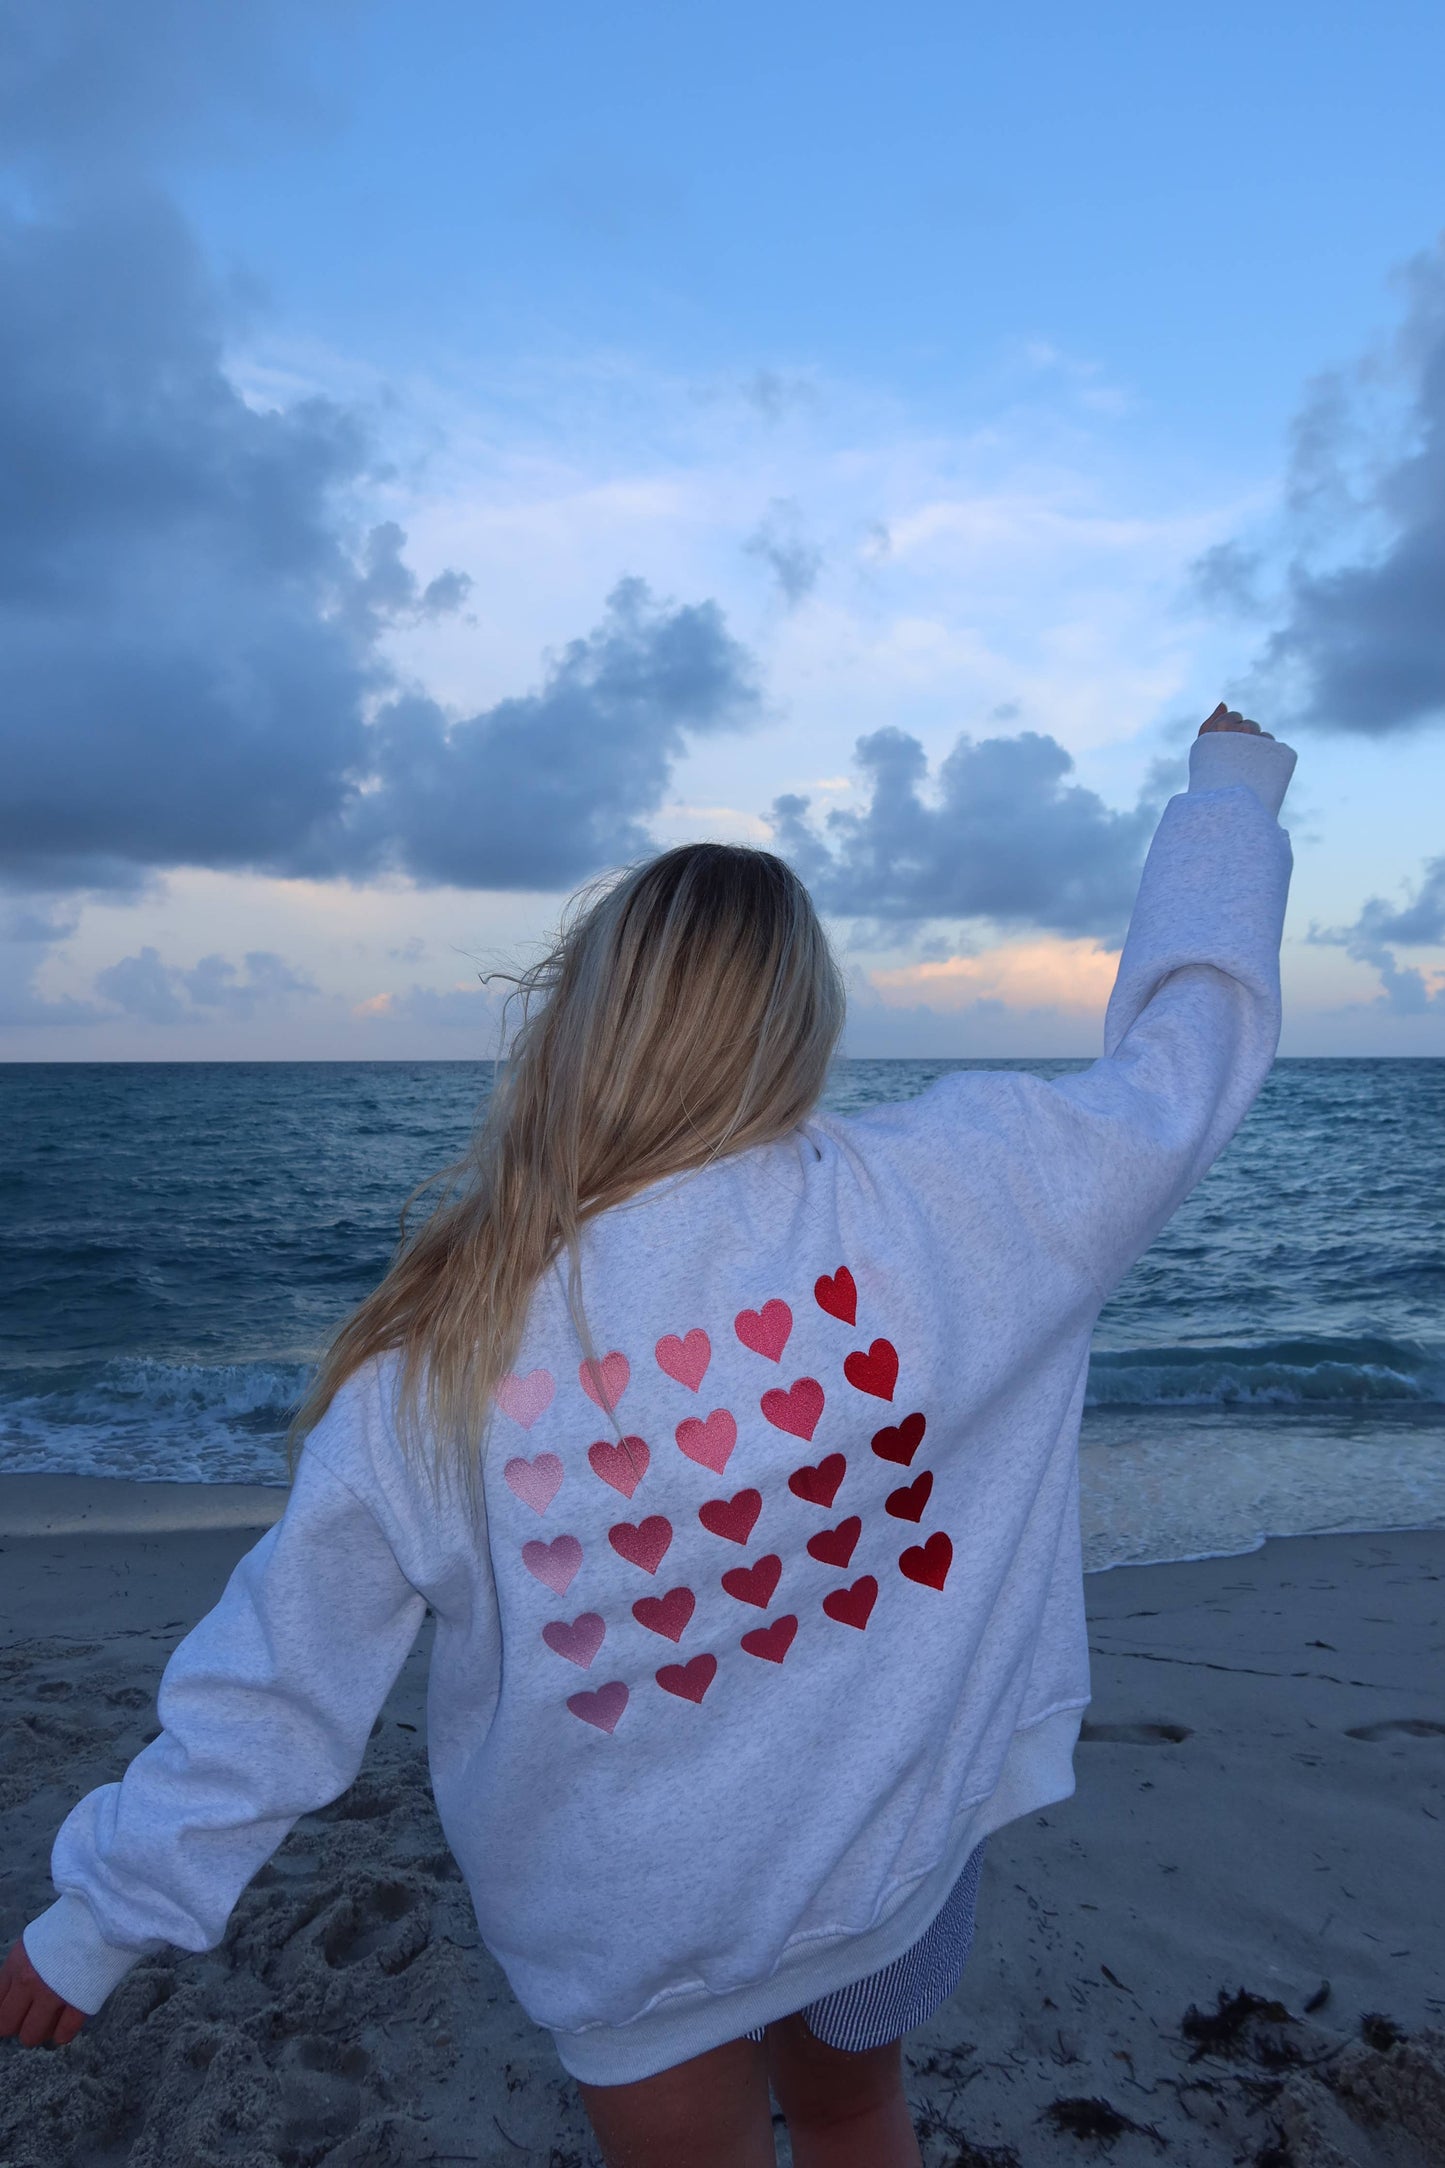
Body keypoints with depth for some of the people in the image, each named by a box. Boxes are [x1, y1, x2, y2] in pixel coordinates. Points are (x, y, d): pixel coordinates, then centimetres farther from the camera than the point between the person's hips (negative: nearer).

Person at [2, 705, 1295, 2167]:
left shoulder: (436, 1349, -23)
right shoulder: (941, 1199, -24)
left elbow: (280, 1675, -12)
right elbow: (1185, 1046, -9)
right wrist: (1232, 781, 8)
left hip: (629, 1926, -1)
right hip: (899, 1857, 2)